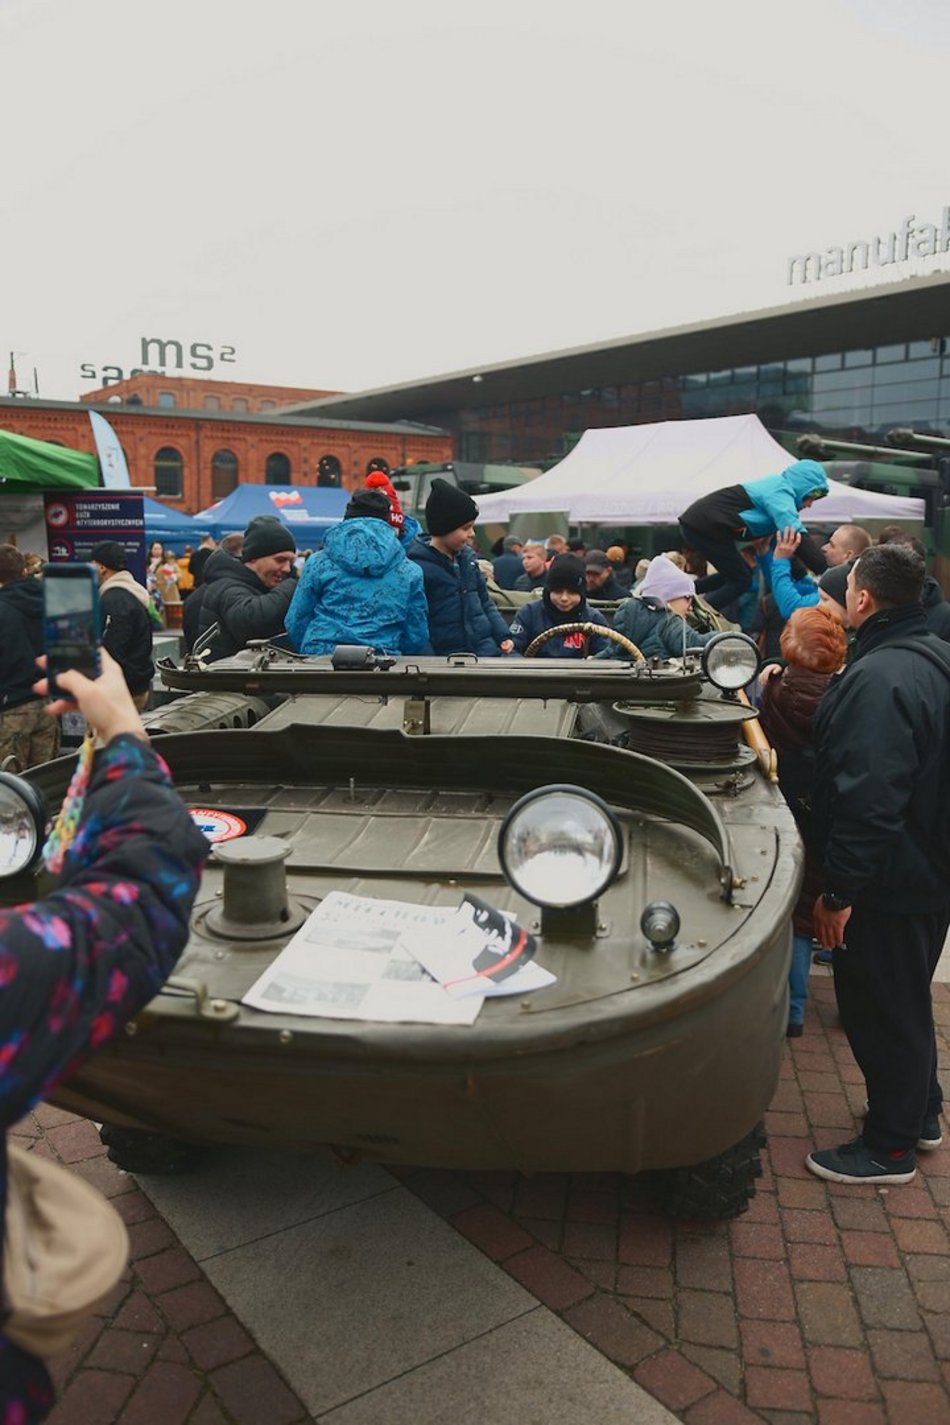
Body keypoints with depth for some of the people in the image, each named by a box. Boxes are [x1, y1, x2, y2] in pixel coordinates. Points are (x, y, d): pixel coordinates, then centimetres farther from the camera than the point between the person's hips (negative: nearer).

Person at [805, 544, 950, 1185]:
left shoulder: (879, 678, -25)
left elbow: (868, 800, -29)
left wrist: (840, 890, -22)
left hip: (888, 884, -10)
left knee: (881, 1010, 6)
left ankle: (890, 1148, 23)